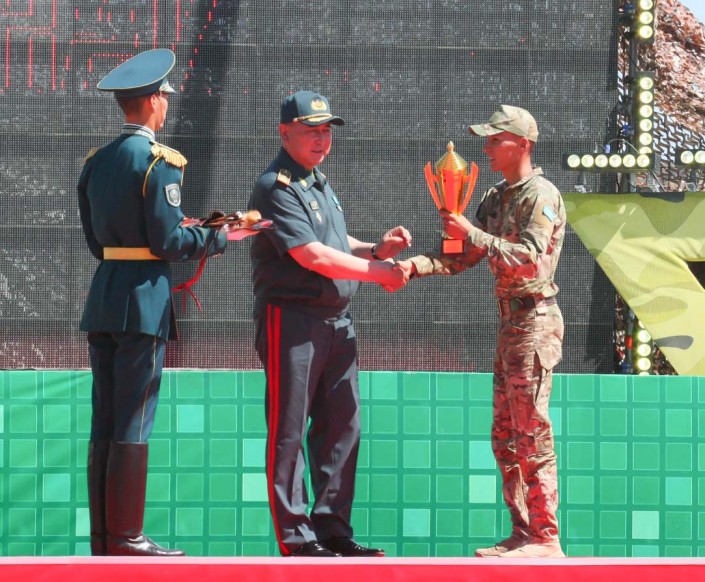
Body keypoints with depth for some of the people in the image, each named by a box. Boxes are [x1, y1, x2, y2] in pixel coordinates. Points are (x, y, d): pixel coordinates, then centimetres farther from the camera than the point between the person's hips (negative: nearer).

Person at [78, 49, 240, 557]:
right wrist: (217, 239, 2)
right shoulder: (158, 160, -11)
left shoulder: (96, 161, 12)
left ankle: (103, 539, 11)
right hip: (144, 300, -7)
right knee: (133, 425, -4)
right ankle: (126, 538, -1)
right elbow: (169, 242, -14)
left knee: (104, 424, 8)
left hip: (103, 298, 7)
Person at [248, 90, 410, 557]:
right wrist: (377, 270, -13)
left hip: (337, 321, 9)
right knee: (289, 431, -3)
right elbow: (312, 256, -19)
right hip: (292, 319, -9)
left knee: (342, 426, 9)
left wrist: (379, 248, 5)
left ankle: (332, 527, 15)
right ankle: (295, 536, 0)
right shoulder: (277, 187, -11)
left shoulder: (320, 182, 19)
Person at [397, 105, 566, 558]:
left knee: (531, 433, -9)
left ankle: (546, 538, -6)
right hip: (510, 321, 9)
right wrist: (413, 266, -1)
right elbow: (463, 258, 14)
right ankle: (524, 533, 15)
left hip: (534, 321, -9)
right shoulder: (496, 198, 16)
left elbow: (529, 260, -22)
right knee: (506, 435, 10)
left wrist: (472, 233, -23)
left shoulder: (541, 195, -10)